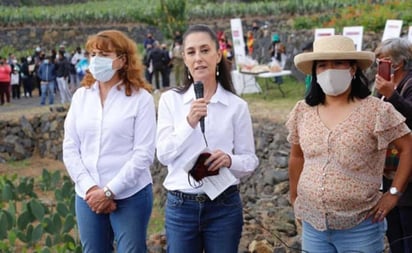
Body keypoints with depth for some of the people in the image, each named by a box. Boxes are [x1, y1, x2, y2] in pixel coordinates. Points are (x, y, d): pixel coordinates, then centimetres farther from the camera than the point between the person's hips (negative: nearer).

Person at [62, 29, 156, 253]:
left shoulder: (141, 98, -5)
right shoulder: (81, 96, 7)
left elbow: (144, 154, -10)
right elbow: (70, 149, 5)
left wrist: (109, 191, -13)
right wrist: (89, 188, -8)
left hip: (131, 195, -4)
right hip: (88, 196, 4)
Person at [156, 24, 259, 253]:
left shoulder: (237, 106, -1)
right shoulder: (170, 100, 1)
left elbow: (250, 160, 2)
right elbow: (163, 154, -5)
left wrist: (230, 160, -19)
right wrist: (189, 123, -18)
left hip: (224, 207, 0)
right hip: (180, 206, 1)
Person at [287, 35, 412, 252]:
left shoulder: (376, 111, -9)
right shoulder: (302, 111, 3)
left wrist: (394, 193, -8)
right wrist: (294, 199, 14)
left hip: (359, 227, -3)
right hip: (312, 225, 4)